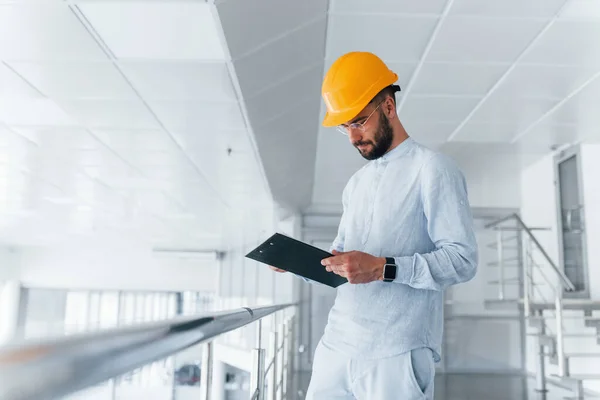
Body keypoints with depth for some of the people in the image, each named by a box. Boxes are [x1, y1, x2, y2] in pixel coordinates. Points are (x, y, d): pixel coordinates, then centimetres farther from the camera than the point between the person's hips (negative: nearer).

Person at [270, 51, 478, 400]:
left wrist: (384, 267, -23)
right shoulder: (356, 184, 18)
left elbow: (463, 259, -12)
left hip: (397, 354, -6)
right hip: (337, 344, 6)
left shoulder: (433, 169, -5)